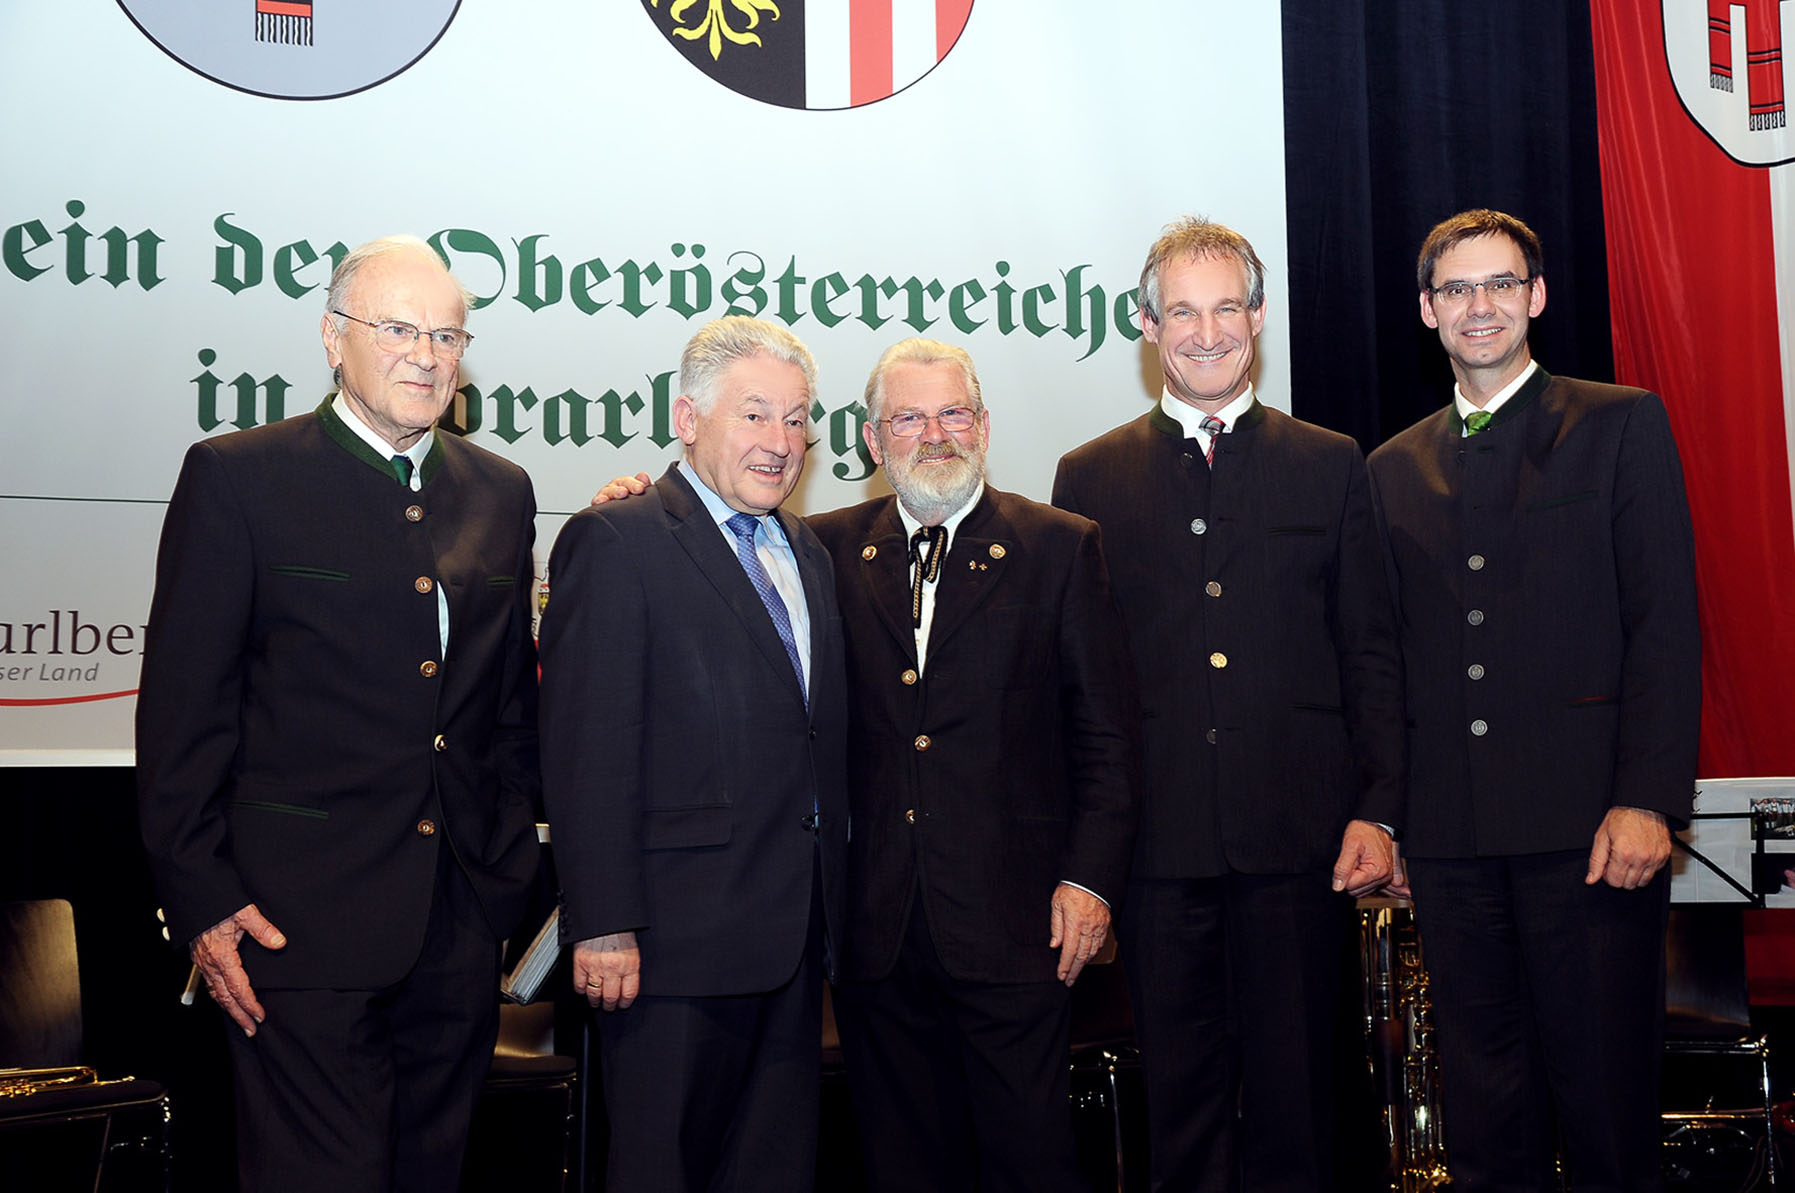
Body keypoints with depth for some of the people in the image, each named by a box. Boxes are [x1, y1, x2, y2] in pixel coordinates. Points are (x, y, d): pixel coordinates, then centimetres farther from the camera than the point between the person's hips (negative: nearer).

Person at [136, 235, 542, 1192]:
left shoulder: (500, 493, 11)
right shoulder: (236, 477, -3)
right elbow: (182, 706, -5)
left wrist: (511, 856, 11)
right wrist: (201, 898, -9)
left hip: (461, 927, 5)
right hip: (301, 921, -5)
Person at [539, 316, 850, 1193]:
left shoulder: (805, 552, 17)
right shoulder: (617, 542, -7)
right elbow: (588, 753, -13)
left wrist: (827, 909, 12)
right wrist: (603, 926, -18)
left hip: (796, 935, 7)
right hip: (679, 937, -7)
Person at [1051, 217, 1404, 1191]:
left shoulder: (1331, 466, 9)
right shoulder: (1089, 477, 8)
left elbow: (1372, 655, 7)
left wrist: (1377, 811, -2)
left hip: (1302, 841, 0)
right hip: (1158, 844, 0)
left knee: (1295, 1100, 7)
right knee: (1178, 1104, 8)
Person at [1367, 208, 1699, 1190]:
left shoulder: (1621, 426, 4)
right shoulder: (1395, 468, 16)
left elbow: (1666, 623, -3)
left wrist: (1648, 799, -12)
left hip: (1587, 819, -4)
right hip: (1450, 833, 4)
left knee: (1604, 1088, 1)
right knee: (1481, 1094, 9)